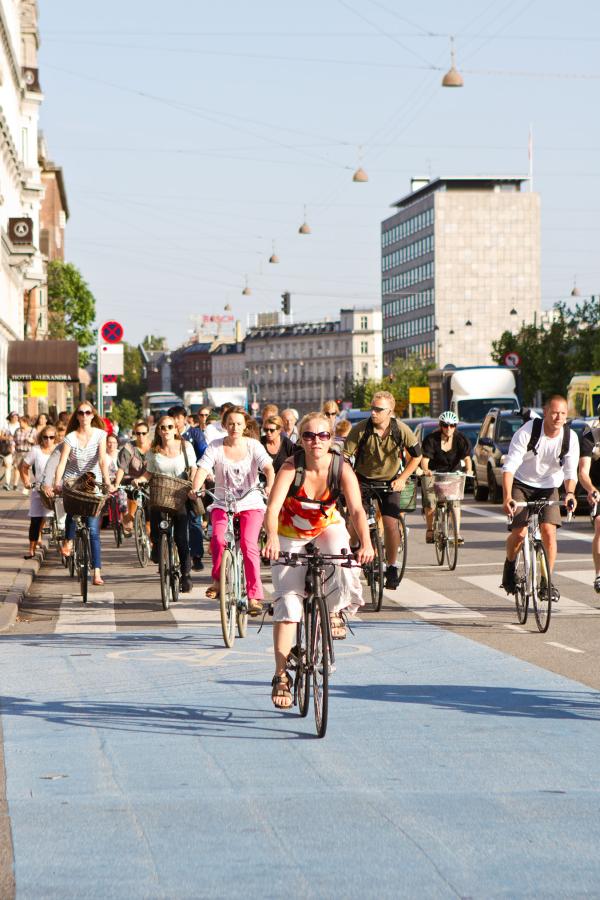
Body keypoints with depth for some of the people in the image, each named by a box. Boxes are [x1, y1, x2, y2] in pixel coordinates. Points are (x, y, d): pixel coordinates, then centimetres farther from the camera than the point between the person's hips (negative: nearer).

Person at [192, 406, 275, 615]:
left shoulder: (254, 446, -1)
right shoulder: (215, 447, 0)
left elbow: (268, 467, -15)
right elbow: (203, 469, -12)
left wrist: (269, 486, -36)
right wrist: (195, 489, -31)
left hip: (251, 503, -1)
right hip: (222, 503, 1)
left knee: (248, 544, -21)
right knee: (218, 539, -27)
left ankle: (254, 596, -16)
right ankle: (217, 579, -1)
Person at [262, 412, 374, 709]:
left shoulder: (341, 468, -22)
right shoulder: (291, 467, -26)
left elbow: (356, 509, -32)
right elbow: (272, 508, -37)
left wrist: (365, 543, -50)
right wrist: (272, 539, -57)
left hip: (327, 527, 1)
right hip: (290, 535, -1)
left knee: (342, 559, -32)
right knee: (287, 600, -12)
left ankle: (335, 610, 1)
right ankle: (281, 675, -9)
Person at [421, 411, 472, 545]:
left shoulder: (461, 440, -8)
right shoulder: (431, 439, -14)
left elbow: (466, 457, -17)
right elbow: (425, 458, -24)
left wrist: (469, 470, -38)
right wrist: (425, 469, -46)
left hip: (453, 472, 1)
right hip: (433, 473, -1)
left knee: (455, 501, -15)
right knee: (430, 501, -13)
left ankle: (457, 532, -12)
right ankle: (430, 530, 6)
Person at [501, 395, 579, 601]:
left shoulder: (570, 438, -13)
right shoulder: (527, 432, -23)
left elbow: (570, 471, -14)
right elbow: (509, 466, -26)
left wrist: (570, 493, -36)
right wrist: (507, 497, -38)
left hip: (548, 487, 2)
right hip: (521, 485, -2)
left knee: (549, 531, -16)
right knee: (519, 533, -15)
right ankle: (510, 567, 16)